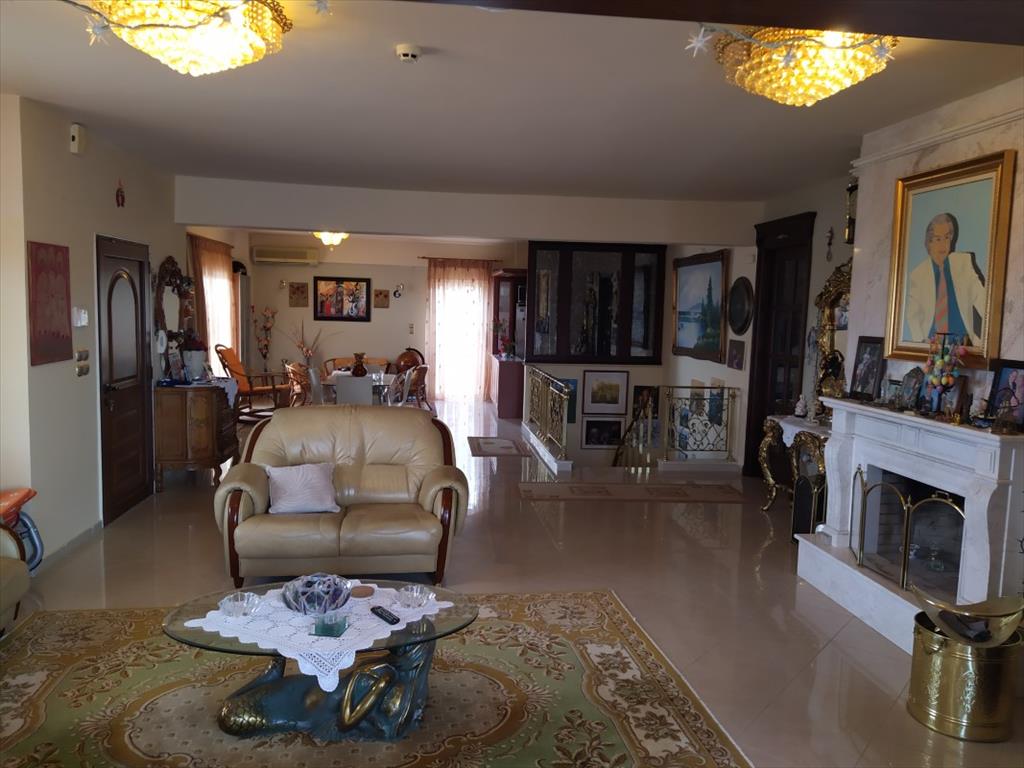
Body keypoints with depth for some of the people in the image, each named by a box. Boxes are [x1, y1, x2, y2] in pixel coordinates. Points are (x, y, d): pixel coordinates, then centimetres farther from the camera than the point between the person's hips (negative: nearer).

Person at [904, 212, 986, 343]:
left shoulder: (965, 261, 3)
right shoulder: (918, 274, 1)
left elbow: (981, 298, 0)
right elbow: (911, 314, 6)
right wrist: (920, 341, -7)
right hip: (931, 342, 0)